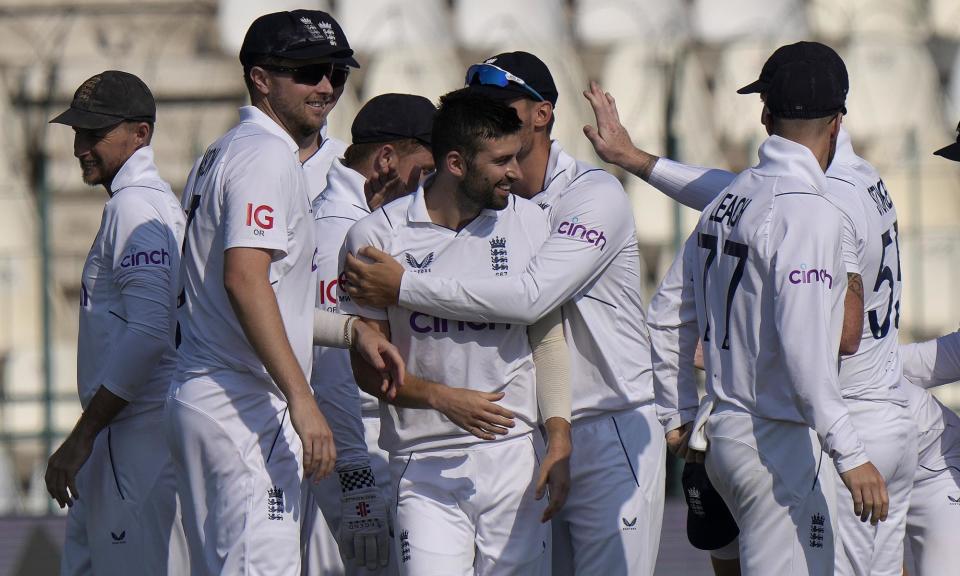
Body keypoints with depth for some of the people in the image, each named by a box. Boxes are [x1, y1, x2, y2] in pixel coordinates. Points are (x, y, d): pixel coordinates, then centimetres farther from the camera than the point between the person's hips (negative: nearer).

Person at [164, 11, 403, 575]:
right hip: (246, 408, -11)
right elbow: (244, 278, -24)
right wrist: (302, 399, -28)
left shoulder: (223, 154, 21)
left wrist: (351, 329, 18)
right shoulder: (267, 155, -10)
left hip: (197, 398, 11)